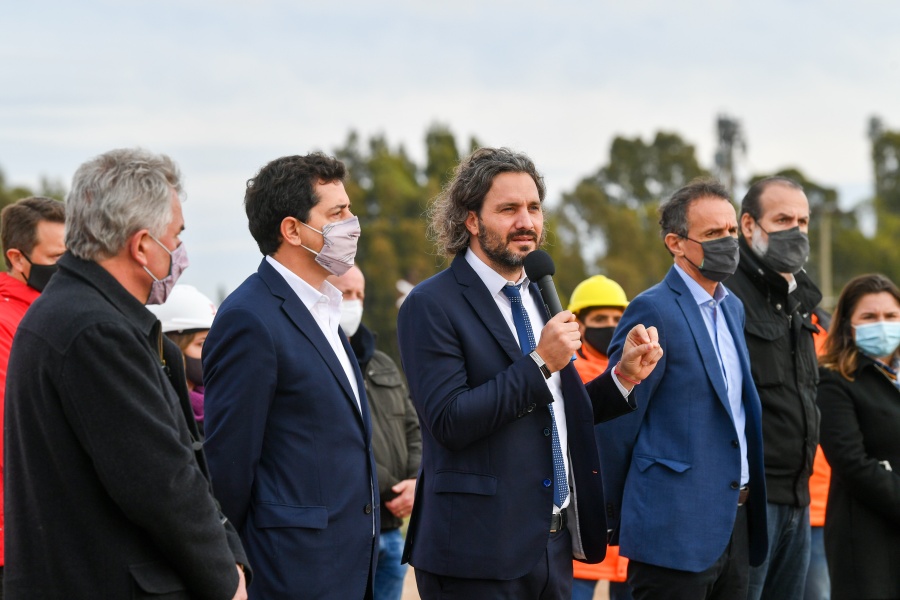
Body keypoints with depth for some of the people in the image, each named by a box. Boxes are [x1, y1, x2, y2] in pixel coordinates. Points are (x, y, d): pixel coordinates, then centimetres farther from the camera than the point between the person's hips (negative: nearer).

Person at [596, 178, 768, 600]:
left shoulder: (732, 308, 14)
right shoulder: (653, 310, -12)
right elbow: (617, 421, -10)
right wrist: (614, 519, -3)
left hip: (735, 523, 8)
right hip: (676, 530, -8)